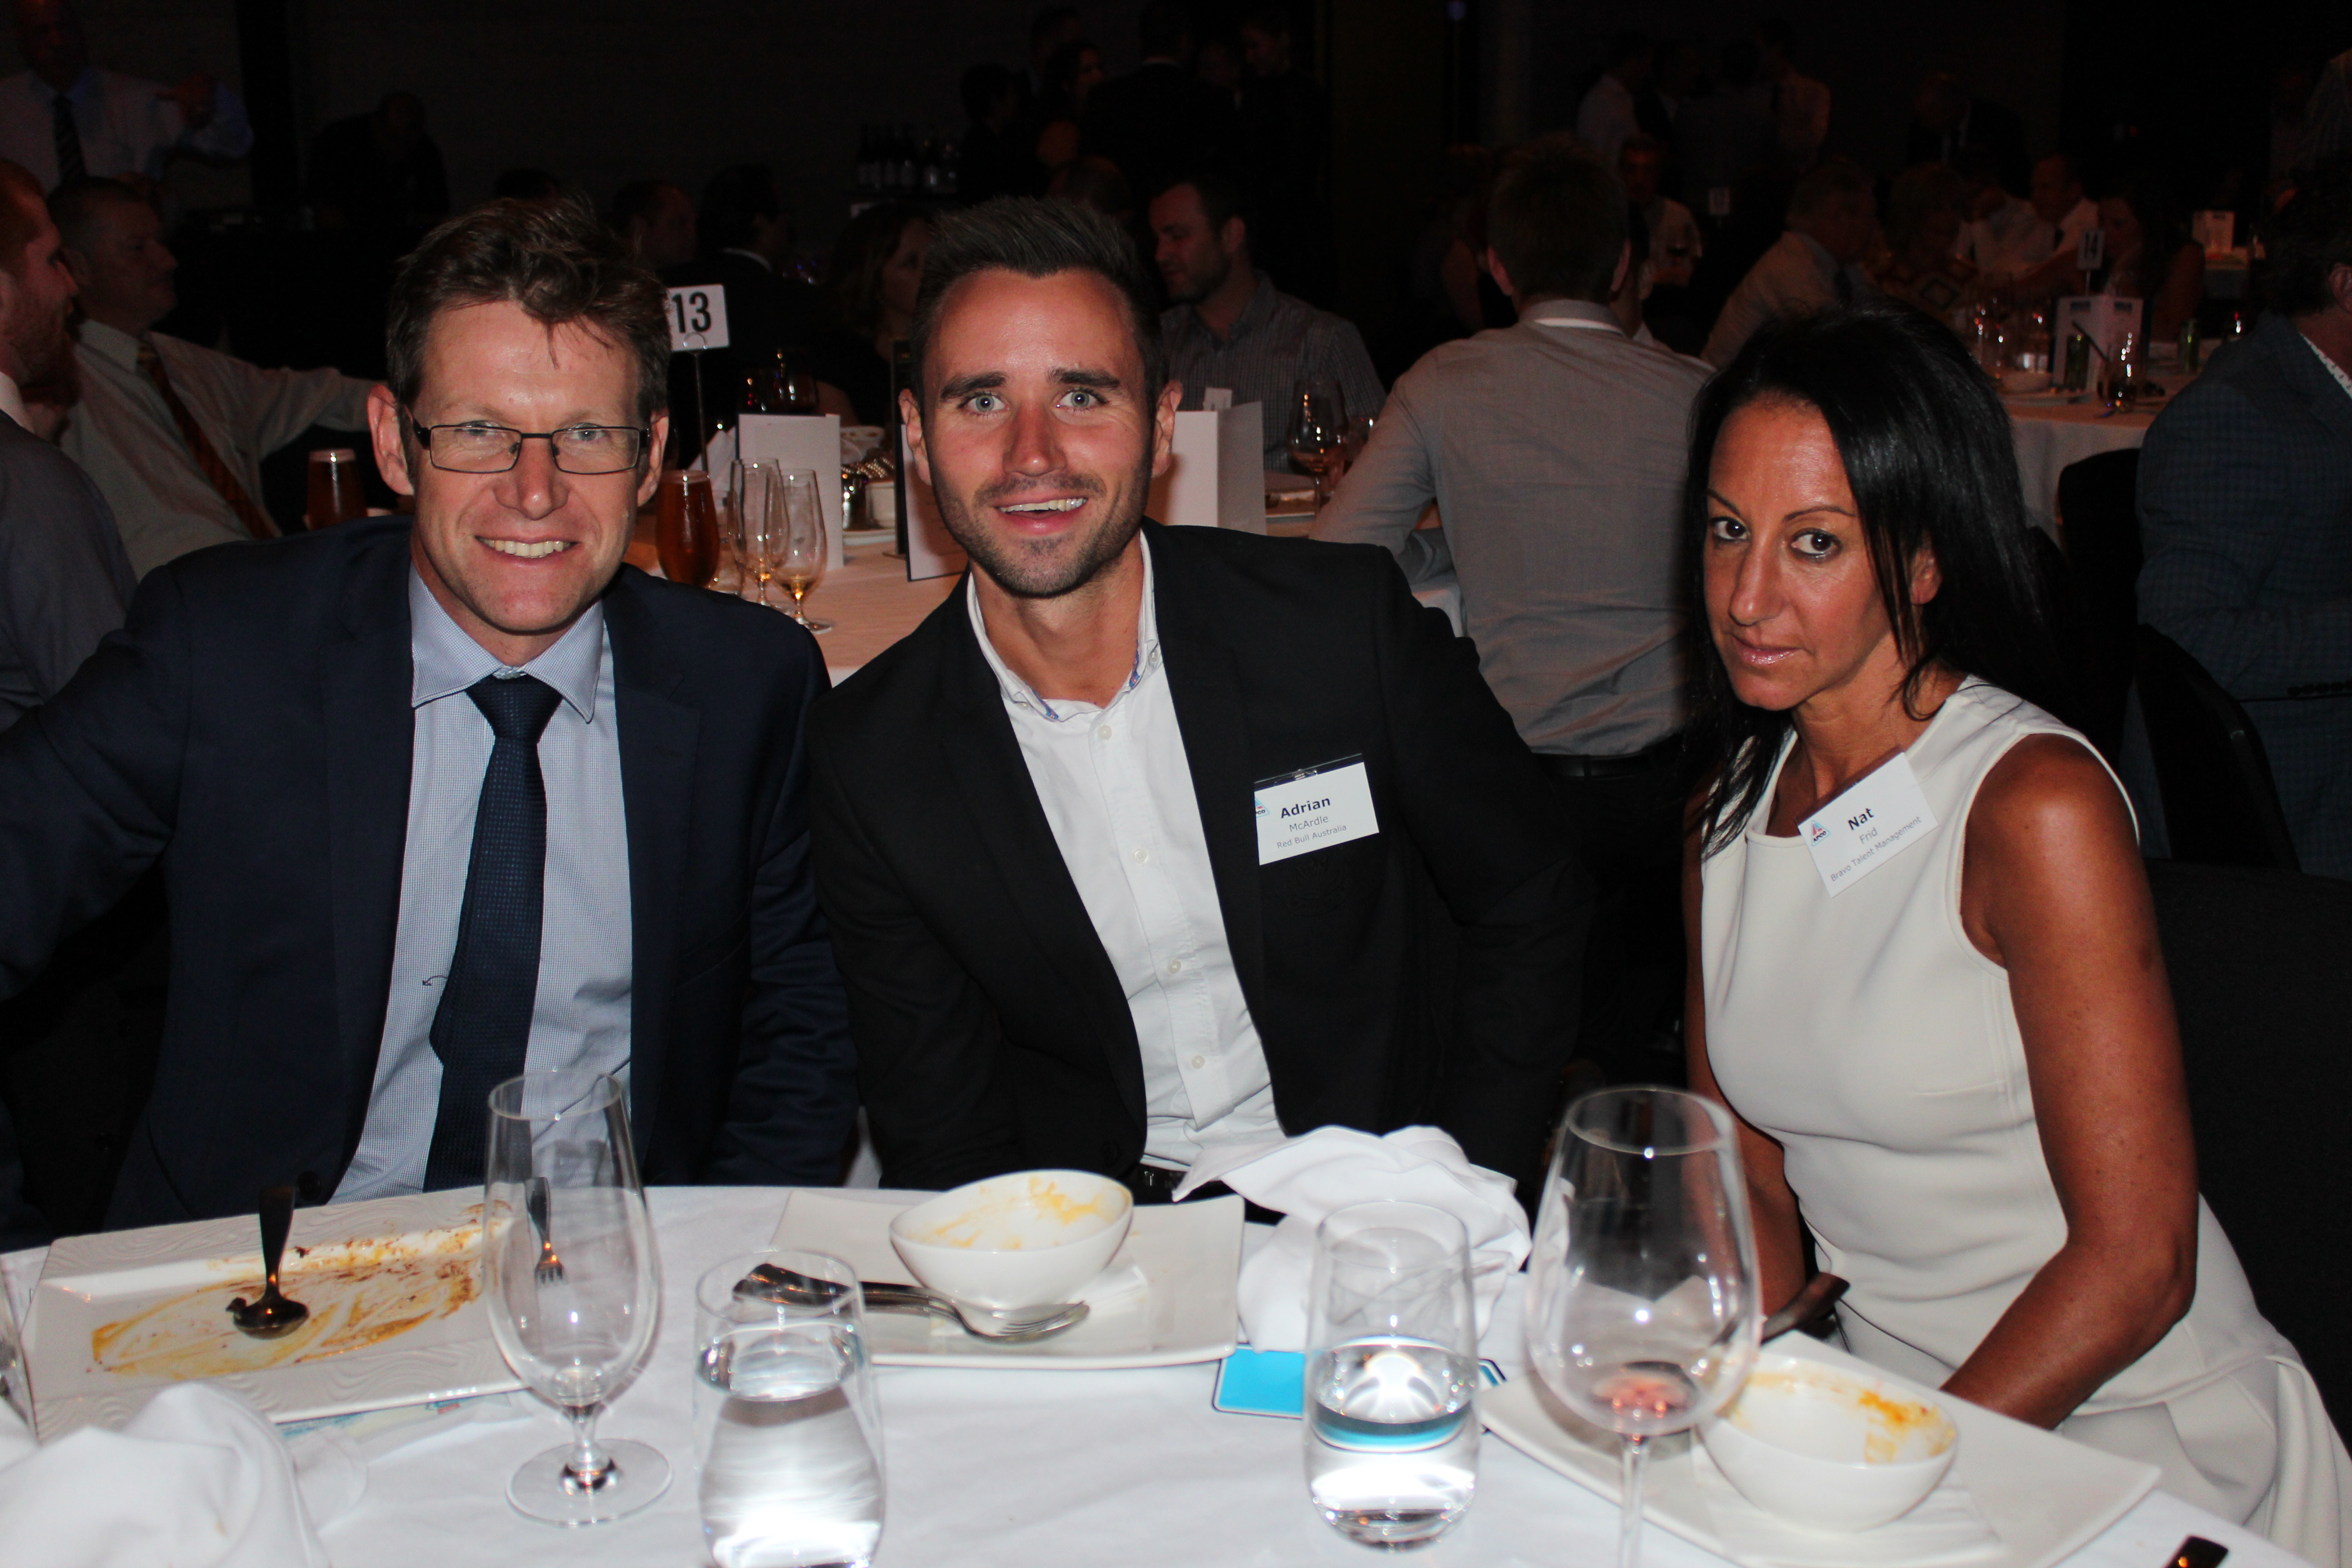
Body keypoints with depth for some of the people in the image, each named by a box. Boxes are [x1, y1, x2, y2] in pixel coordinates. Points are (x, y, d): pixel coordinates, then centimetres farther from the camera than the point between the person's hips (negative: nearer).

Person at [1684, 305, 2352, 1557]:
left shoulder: (2038, 805, -16)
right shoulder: (1731, 809, 4)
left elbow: (2134, 1262, -16)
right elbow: (1747, 1175, 8)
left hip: (2140, 1434, -5)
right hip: (1894, 1405, 5)